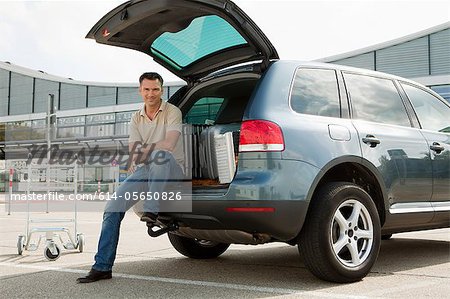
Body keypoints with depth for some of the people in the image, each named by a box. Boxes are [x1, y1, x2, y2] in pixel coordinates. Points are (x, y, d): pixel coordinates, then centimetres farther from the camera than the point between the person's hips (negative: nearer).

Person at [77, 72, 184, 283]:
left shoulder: (172, 112, -2)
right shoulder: (136, 119, 13)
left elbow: (169, 144, -18)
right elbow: (133, 152, 2)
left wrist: (143, 151, -18)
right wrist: (134, 163, -18)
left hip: (172, 169, -4)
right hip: (144, 171, 4)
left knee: (161, 154, -40)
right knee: (113, 206, -11)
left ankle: (151, 210, -33)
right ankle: (102, 267, -6)